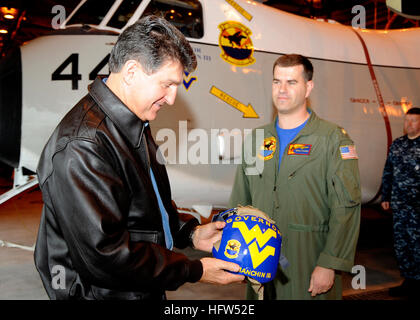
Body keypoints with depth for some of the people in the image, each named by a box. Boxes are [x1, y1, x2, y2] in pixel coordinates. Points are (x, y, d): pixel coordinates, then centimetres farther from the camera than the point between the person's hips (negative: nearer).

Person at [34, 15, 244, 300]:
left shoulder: (135, 126, 5)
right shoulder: (81, 147, -28)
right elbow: (104, 256, -29)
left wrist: (191, 233, 1)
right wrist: (194, 271, -21)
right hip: (103, 292, -9)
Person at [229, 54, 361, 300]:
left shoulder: (333, 139, -4)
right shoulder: (256, 139, 10)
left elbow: (347, 208, -10)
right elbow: (240, 202, 13)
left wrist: (329, 265, -16)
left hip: (310, 268, -4)